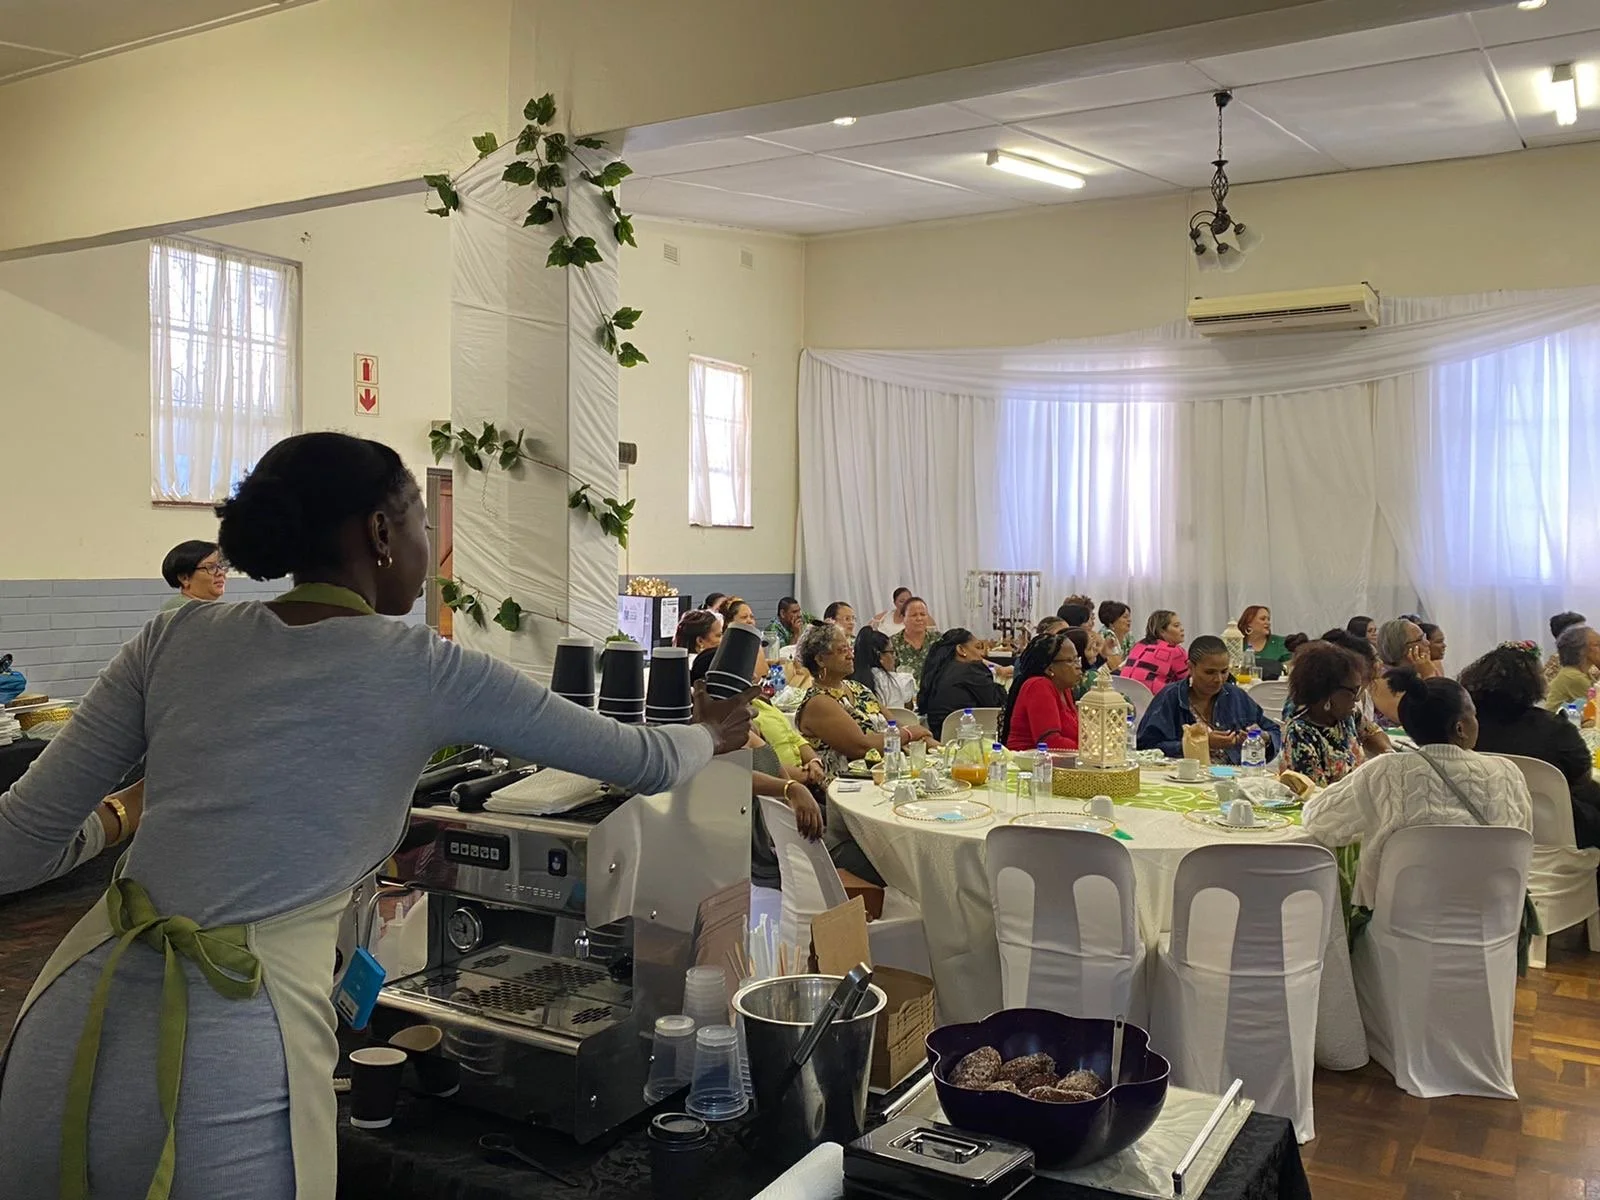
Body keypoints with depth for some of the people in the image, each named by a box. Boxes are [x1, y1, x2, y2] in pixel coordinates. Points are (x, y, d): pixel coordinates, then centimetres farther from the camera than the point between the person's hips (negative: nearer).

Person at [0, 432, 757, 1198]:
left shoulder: (178, 638, 7)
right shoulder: (427, 671, -2)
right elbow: (647, 764, 9)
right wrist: (713, 733, 28)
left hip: (68, 1035, 5)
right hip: (227, 1074, -4)